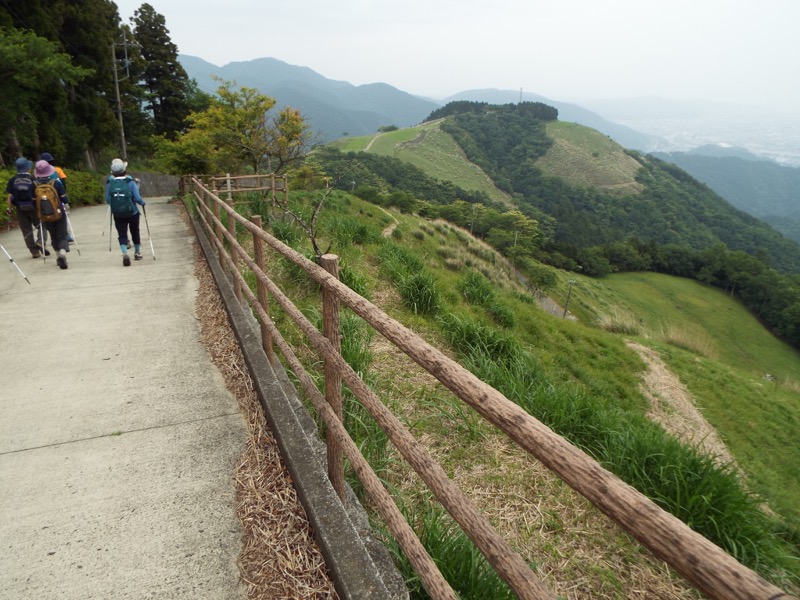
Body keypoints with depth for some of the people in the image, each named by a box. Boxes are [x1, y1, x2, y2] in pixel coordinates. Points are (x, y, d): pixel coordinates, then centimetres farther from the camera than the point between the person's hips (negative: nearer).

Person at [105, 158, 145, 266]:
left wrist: (115, 204, 17)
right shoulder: (130, 182, -12)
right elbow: (137, 198, -16)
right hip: (132, 213, -1)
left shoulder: (110, 183, -6)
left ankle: (125, 253, -19)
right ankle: (137, 253, 33)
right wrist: (143, 203, 4)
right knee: (135, 232, 18)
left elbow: (107, 200, -3)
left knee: (122, 234, 4)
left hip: (118, 215, 1)